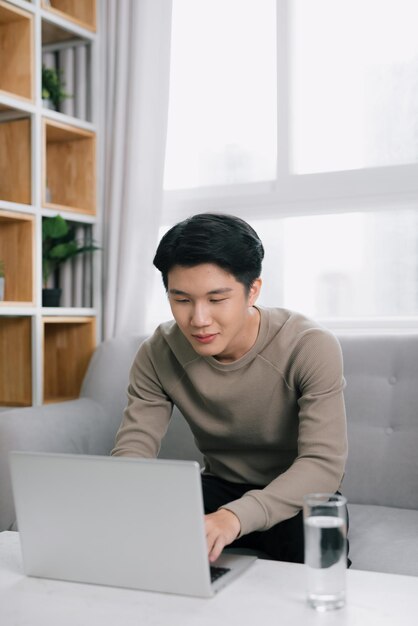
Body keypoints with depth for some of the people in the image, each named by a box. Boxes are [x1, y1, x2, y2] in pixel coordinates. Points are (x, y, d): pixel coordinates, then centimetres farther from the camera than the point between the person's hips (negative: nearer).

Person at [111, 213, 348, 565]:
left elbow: (323, 463, -31)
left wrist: (234, 517, -49)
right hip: (221, 488, 3)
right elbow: (133, 448, -14)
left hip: (300, 498, -2)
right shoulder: (158, 355, -12)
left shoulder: (311, 348, -24)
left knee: (308, 538, -36)